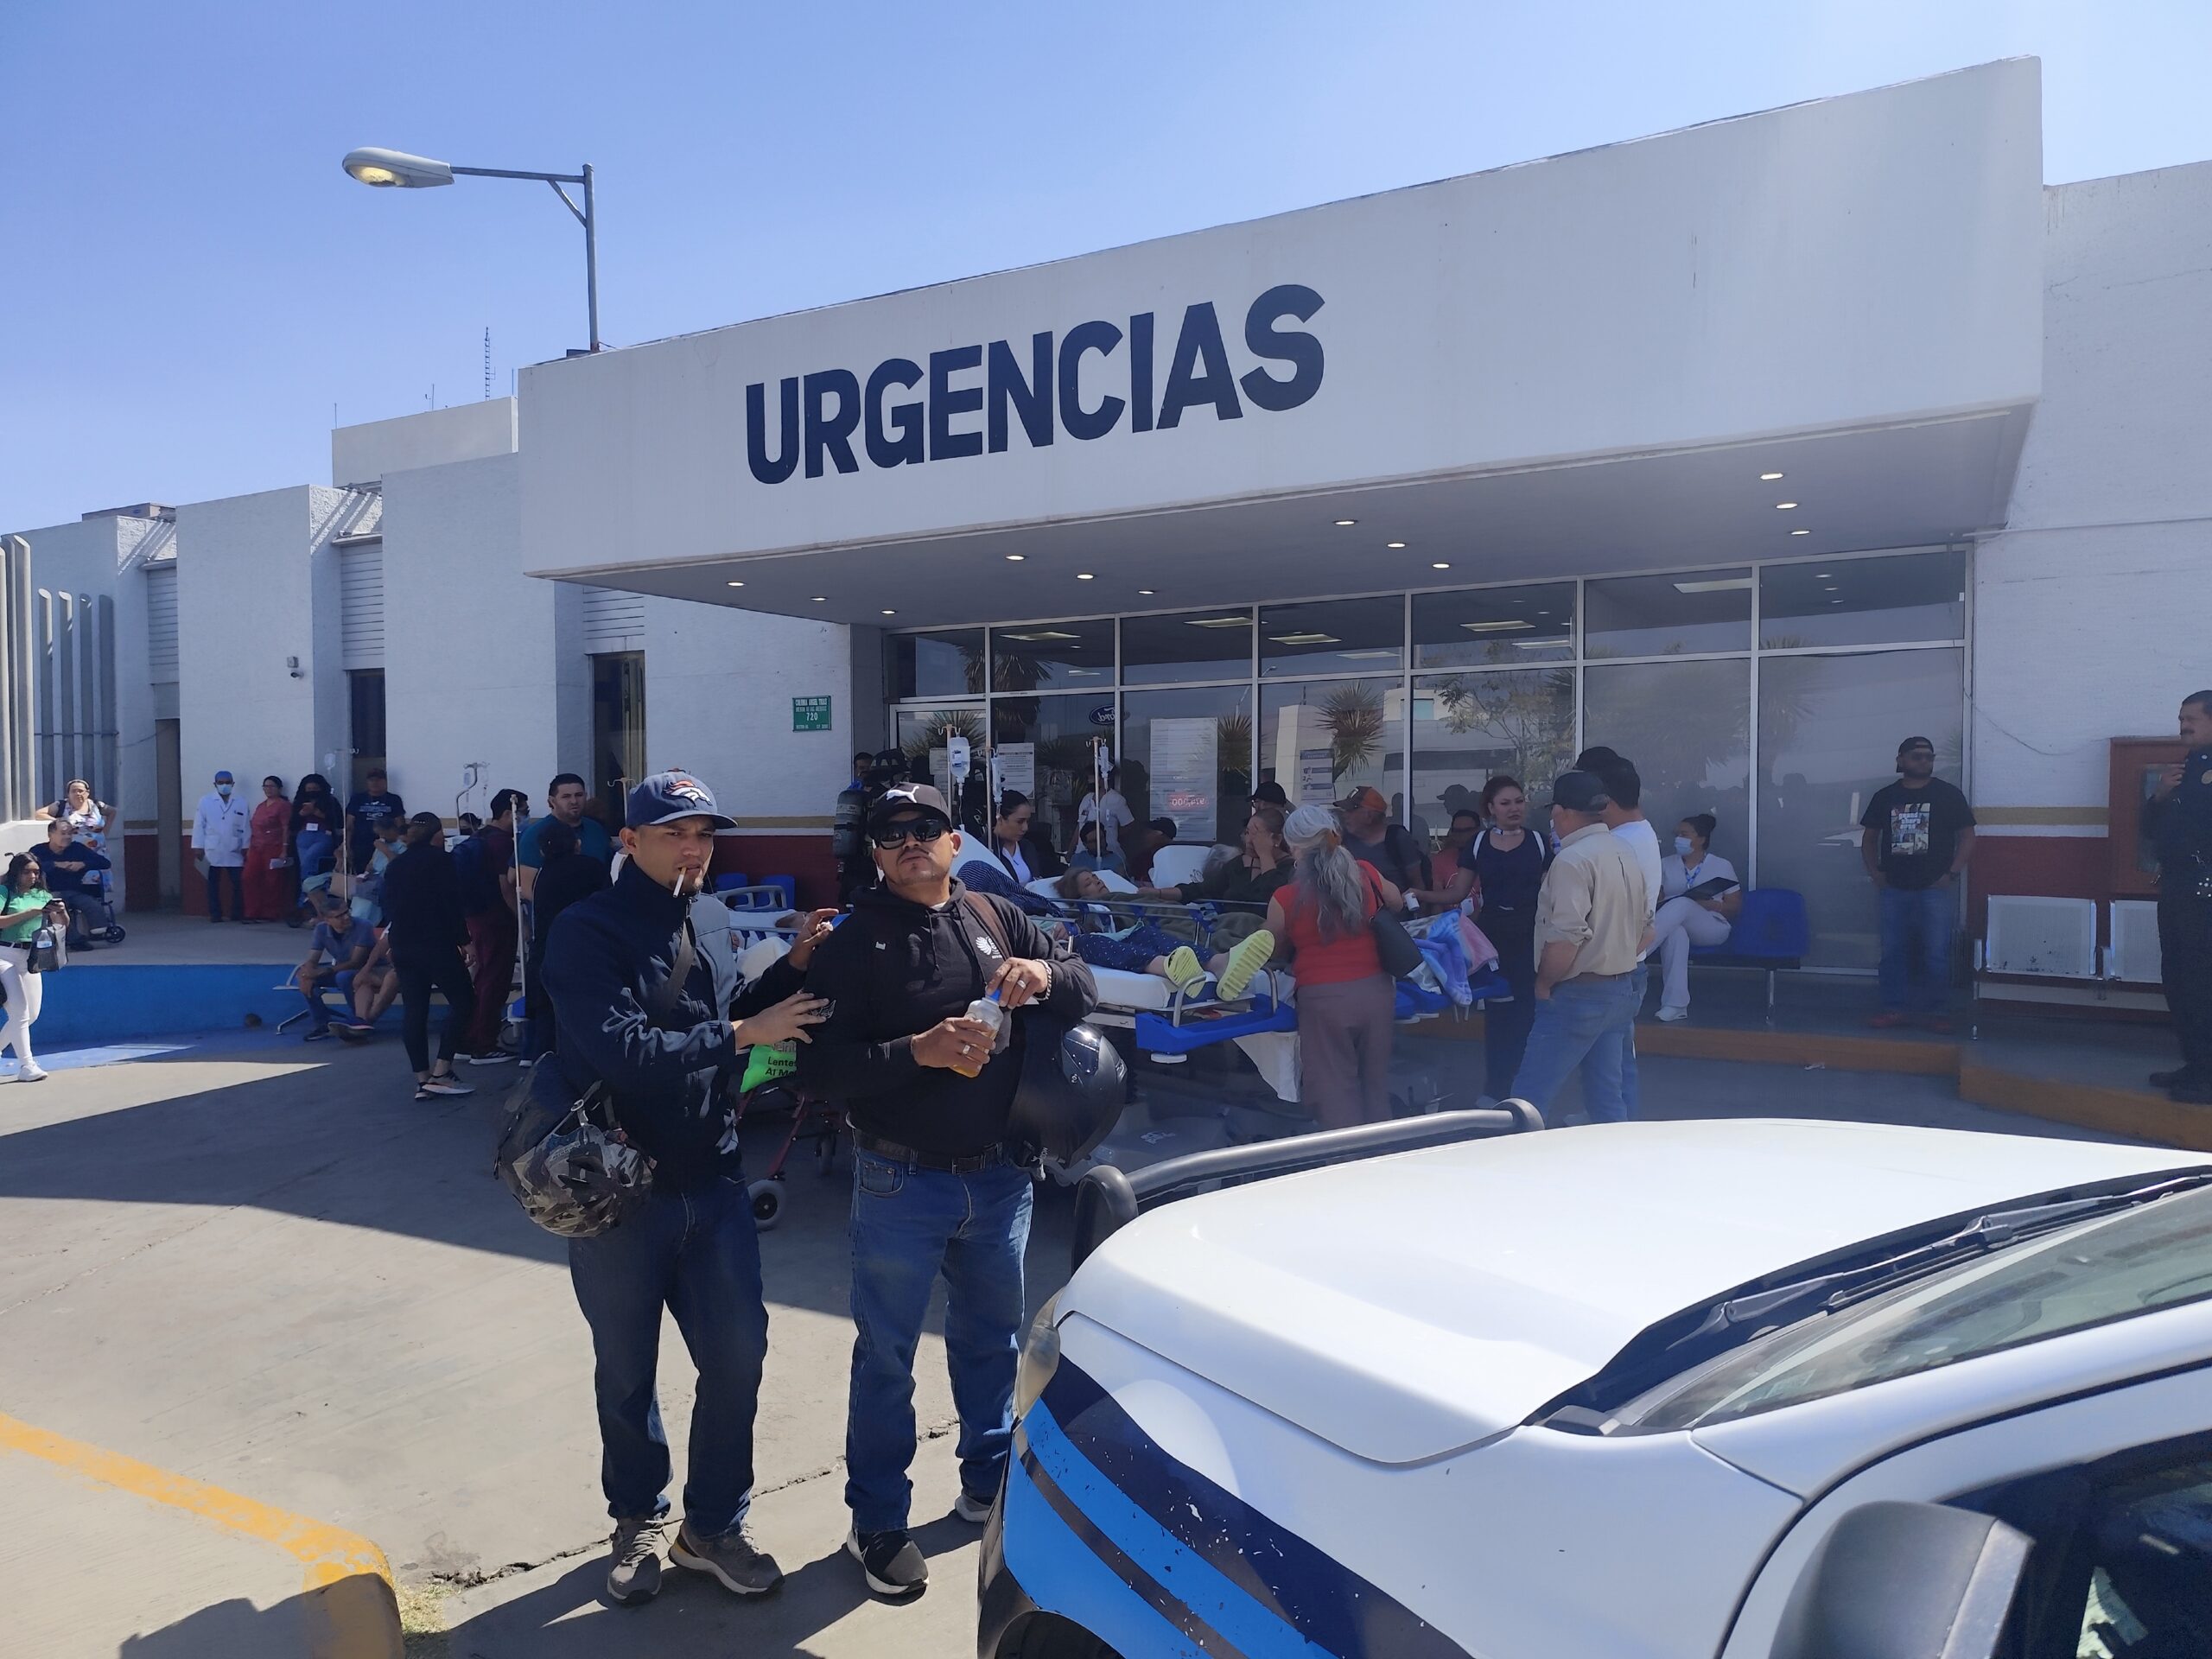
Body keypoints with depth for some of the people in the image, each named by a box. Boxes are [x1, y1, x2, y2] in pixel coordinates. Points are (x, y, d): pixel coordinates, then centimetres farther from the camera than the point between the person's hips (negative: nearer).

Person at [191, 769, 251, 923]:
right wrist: (198, 847, -3)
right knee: (213, 884, 4)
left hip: (234, 853, 1)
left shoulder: (241, 803, 7)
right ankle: (215, 914, 10)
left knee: (238, 884, -2)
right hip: (212, 852, -1)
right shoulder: (205, 801, 3)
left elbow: (246, 827, 6)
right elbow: (199, 825, 1)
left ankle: (238, 914, 7)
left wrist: (246, 847, 2)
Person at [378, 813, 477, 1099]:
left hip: (402, 946, 7)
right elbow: (452, 904, -12)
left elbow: (389, 908, 17)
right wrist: (464, 940, -9)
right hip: (436, 944, -7)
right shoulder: (441, 860, -6)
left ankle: (422, 1081, 6)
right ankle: (440, 1073, -7)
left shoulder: (394, 866, 15)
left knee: (414, 1012, 7)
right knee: (462, 1002, 1)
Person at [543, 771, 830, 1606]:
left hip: (712, 1182, 5)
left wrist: (791, 967, -3)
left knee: (737, 1352, 8)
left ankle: (713, 1526, 28)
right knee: (626, 1371, 14)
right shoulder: (587, 933, -15)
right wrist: (743, 1033, -25)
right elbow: (623, 1052, -28)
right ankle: (638, 1522, 37)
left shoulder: (708, 932, 5)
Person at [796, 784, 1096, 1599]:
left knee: (993, 1339, 21)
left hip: (998, 1177, 4)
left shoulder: (998, 920, 4)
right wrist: (917, 1051, -26)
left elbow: (1084, 989, 6)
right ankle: (878, 1523, 26)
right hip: (901, 1184, -4)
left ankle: (988, 1481, 42)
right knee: (886, 1355, 9)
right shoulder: (854, 944, -8)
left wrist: (1045, 974, -16)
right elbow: (820, 1068, -14)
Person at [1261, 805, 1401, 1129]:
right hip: (1376, 991, 5)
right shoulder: (1366, 874, -1)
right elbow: (1395, 902, 20)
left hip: (1325, 999, -4)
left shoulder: (1286, 899, -11)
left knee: (1336, 1091, 7)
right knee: (1374, 1084, 19)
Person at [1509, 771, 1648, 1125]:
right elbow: (1644, 923, 19)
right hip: (1622, 990, 9)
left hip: (1578, 995, -9)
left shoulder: (1573, 860, -18)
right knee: (1608, 1098, 13)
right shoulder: (1625, 851, 10)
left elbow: (1566, 938, -25)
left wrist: (1544, 983, -10)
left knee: (1528, 1098, -3)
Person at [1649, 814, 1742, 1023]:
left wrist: (1709, 905, -12)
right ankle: (1675, 1005, -49)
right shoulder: (1666, 864, 16)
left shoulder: (1721, 866, 9)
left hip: (1713, 927, -2)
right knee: (1675, 931, -40)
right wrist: (1663, 904, -14)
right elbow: (1655, 898, 10)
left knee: (1681, 904, -36)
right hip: (1676, 926, 2)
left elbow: (1736, 905, 6)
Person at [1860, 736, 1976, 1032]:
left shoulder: (1948, 795, 2)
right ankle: (1894, 1008, 12)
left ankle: (1936, 1012, 5)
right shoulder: (1885, 796, 9)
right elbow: (1869, 838, 16)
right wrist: (1874, 872, 4)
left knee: (1936, 954, -3)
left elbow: (1967, 836, 2)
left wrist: (1952, 874, -7)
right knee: (1893, 951, 5)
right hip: (1894, 888, 2)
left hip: (1936, 888, -2)